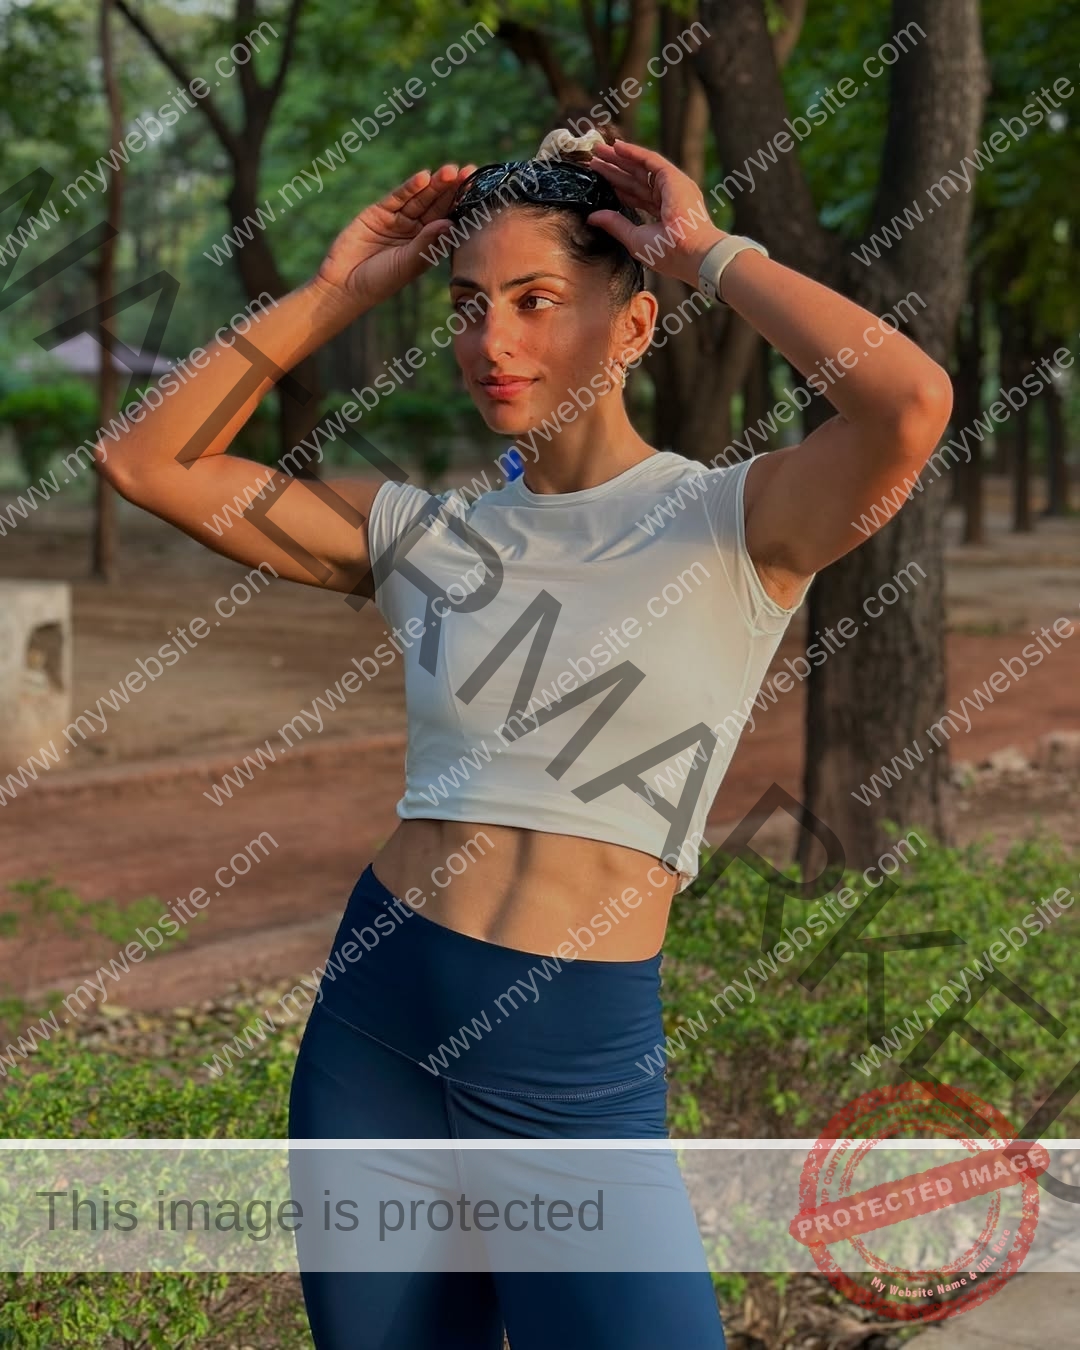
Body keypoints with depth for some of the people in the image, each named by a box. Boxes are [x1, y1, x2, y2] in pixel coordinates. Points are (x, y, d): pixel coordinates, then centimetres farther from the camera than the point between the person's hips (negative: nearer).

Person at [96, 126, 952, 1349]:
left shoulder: (729, 524, -6)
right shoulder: (422, 534, 6)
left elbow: (912, 401, -26)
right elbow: (146, 462, 8)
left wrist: (707, 254, -12)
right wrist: (334, 294, 2)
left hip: (576, 1065, -4)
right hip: (371, 1020, 4)